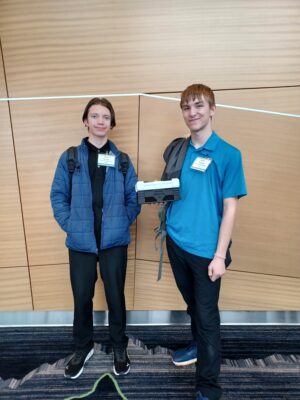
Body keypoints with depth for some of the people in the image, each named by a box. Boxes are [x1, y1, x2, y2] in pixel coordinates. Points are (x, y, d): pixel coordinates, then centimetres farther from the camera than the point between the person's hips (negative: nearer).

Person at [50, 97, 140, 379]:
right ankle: (83, 347, 37)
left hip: (114, 240, 0)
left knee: (115, 295, 12)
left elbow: (134, 198, 5)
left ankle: (119, 346, 36)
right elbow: (58, 196, 2)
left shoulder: (122, 160, 4)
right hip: (81, 241, 0)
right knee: (82, 297, 12)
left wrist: (122, 223, -5)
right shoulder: (70, 158, 1)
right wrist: (71, 226, -7)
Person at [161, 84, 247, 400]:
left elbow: (230, 209, -10)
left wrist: (220, 255, -14)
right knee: (192, 303, 24)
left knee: (207, 314, 7)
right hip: (176, 240, 5)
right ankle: (197, 346, 50)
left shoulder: (228, 154, -9)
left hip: (205, 248, -4)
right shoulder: (175, 149, 5)